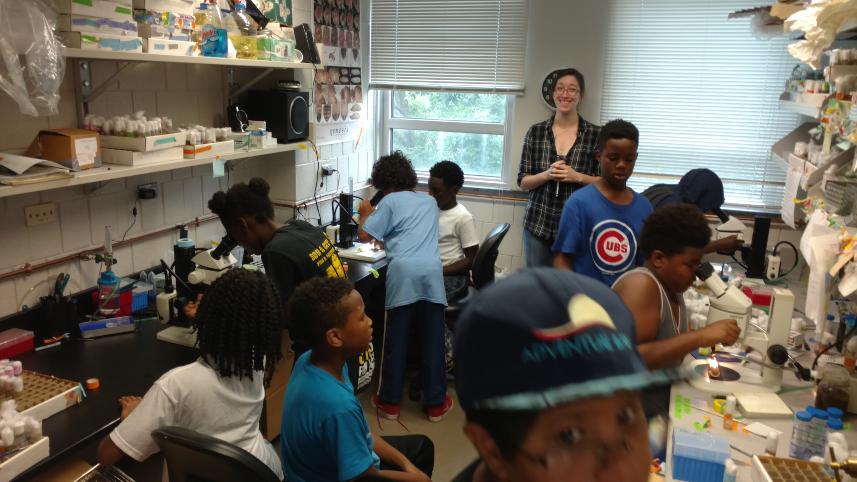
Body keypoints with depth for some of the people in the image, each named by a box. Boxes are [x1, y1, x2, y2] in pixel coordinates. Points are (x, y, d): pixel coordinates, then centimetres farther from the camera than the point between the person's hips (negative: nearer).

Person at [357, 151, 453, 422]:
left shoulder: (389, 201, 13)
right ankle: (436, 403, 18)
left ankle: (390, 402, 18)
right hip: (431, 271, 3)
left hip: (404, 272, -3)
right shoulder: (429, 202, 28)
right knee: (432, 339, 9)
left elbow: (364, 236, 9)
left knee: (396, 339, 8)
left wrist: (366, 214, 27)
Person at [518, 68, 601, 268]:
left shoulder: (595, 134, -2)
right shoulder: (535, 131, 3)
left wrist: (577, 177, -14)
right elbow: (523, 182, 4)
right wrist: (547, 175, -14)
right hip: (538, 224, 2)